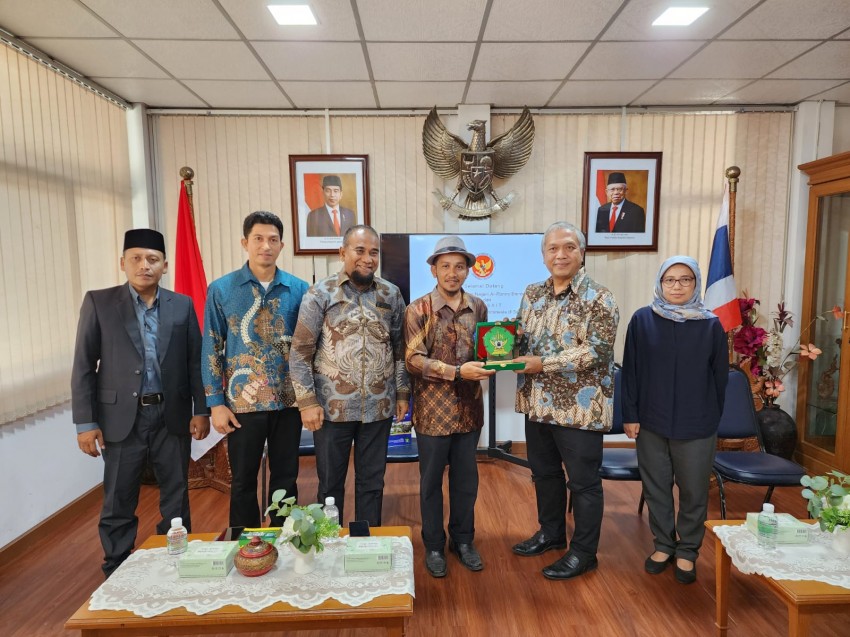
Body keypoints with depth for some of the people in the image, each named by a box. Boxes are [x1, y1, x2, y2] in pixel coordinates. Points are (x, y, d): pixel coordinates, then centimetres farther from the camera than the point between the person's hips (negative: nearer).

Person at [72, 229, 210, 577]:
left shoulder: (182, 305, 3)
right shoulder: (99, 302, -1)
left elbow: (195, 362, 5)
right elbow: (83, 366, -2)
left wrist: (201, 410, 1)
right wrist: (85, 422, -6)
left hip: (172, 417, 2)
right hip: (122, 418, -1)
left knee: (176, 499, 12)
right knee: (118, 503, 10)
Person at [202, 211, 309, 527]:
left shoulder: (298, 289, 0)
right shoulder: (221, 289, -3)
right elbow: (211, 349, -1)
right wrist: (216, 403, -5)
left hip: (288, 401, 1)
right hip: (243, 402, -1)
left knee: (286, 478, 13)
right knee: (243, 481, 12)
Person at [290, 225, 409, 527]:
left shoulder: (391, 294, 4)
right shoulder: (320, 293, -5)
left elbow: (400, 347, 9)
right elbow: (301, 352, -6)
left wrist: (402, 393, 6)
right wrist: (307, 401, -10)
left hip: (379, 407, 2)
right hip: (333, 407, -2)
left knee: (372, 482, 15)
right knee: (330, 483, 13)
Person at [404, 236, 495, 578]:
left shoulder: (478, 307, 5)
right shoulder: (418, 310, -9)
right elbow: (414, 360, -16)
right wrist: (458, 372, -26)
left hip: (469, 407, 4)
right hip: (433, 409, -3)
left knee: (466, 479, 16)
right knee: (431, 480, 11)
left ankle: (463, 540, 35)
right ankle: (434, 545, 30)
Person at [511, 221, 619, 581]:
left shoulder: (598, 298, -11)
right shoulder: (533, 294, 8)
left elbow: (595, 350, -20)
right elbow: (522, 339, 15)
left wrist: (543, 364, -23)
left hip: (580, 407, -6)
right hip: (538, 402, 7)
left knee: (583, 481, 8)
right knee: (544, 473, 20)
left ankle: (583, 552, 24)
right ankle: (551, 533, 40)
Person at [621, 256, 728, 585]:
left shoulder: (711, 325, -2)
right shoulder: (642, 320, -3)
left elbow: (720, 376, 5)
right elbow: (630, 371, -1)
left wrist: (713, 417, 6)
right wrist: (630, 414, -3)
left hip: (697, 426, 0)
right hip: (651, 422, 1)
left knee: (693, 492, 10)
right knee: (656, 488, 12)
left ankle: (687, 551, 30)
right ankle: (663, 544, 32)